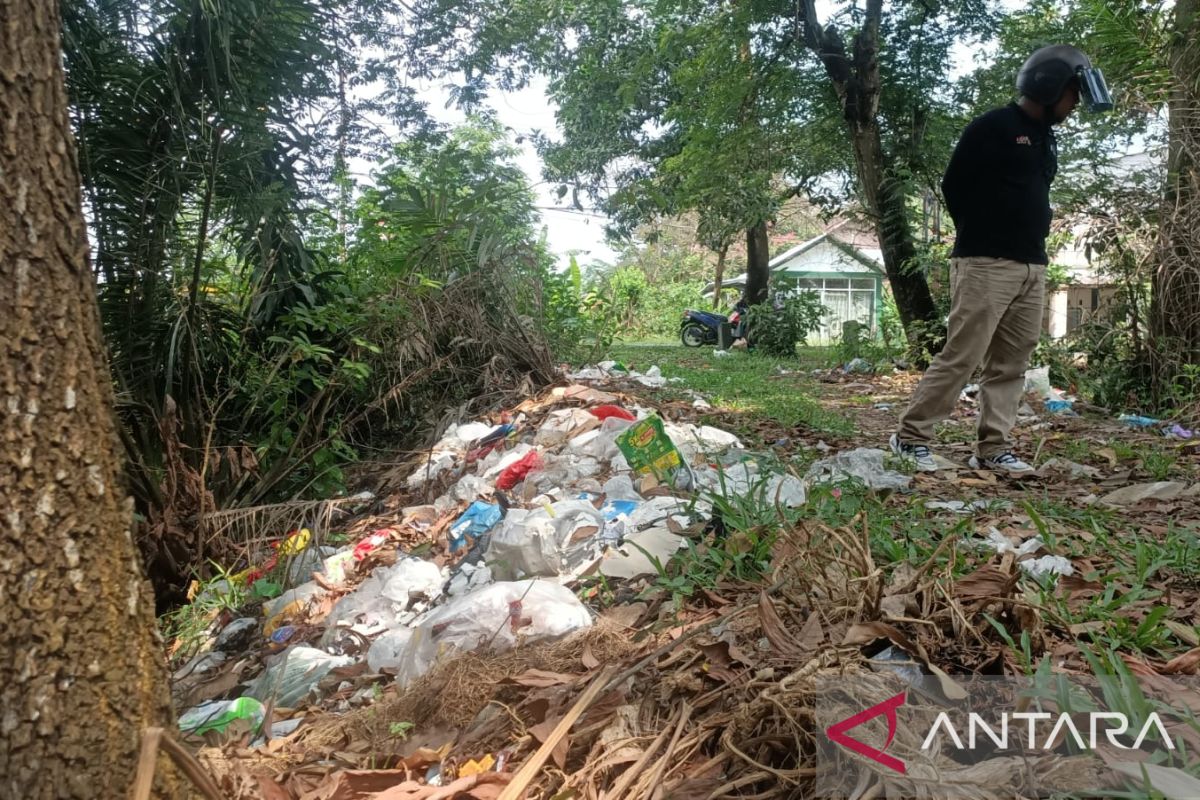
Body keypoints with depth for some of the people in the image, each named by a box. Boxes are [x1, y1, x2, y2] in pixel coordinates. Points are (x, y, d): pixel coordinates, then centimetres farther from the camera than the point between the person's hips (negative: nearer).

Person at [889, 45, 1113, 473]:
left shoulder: (1046, 138, 20)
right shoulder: (992, 127, -6)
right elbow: (953, 186, -6)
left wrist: (1032, 241, 13)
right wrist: (979, 237, 4)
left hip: (1032, 267, 9)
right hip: (987, 264, -8)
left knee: (1011, 363, 6)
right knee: (961, 356, -11)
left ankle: (993, 449, 11)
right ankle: (911, 436, -2)